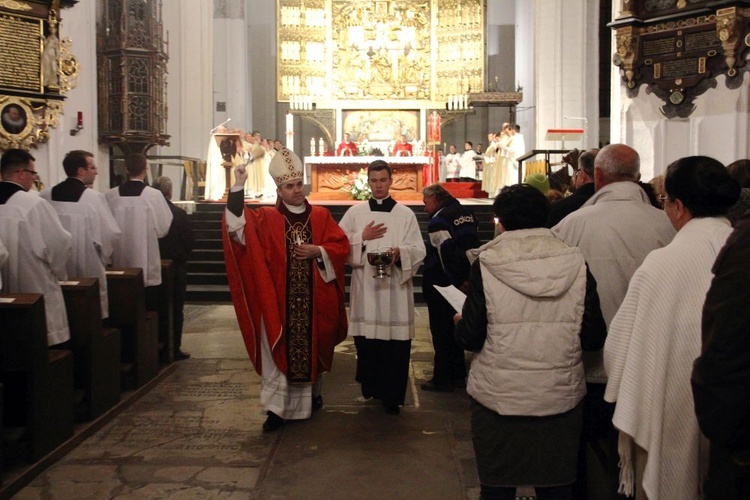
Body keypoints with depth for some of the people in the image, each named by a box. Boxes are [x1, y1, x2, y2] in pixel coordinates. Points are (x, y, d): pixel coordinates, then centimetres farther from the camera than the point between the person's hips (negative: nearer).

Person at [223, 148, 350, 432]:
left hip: (313, 300, 2)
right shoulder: (267, 218, 2)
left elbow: (341, 246, 4)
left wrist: (318, 252, -14)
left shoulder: (321, 216, 7)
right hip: (279, 300, -2)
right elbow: (238, 227, -14)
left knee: (312, 347, 13)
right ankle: (276, 407, -1)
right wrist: (238, 188, -21)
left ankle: (312, 395, 34)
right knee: (279, 350, -3)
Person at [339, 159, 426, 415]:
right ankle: (371, 387, 22)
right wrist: (362, 238, -8)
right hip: (365, 287, 1)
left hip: (395, 288, -1)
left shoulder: (406, 215, 5)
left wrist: (399, 253, -21)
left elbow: (419, 251, -2)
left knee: (395, 343, -2)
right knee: (366, 340, 3)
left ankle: (392, 396, 9)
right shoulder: (354, 213, 8)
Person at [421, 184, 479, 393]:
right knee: (455, 328, 17)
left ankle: (443, 379, 8)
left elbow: (447, 252, -22)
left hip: (440, 284, -8)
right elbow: (474, 245, 12)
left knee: (441, 331, 1)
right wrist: (464, 278, 11)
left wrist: (458, 281, -14)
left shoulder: (439, 220, -16)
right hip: (463, 281, 8)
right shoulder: (466, 213, 9)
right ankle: (458, 375, 24)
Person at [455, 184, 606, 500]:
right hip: (561, 398, 2)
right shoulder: (576, 263, -4)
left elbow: (470, 338, -10)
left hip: (499, 399, -2)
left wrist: (461, 323, 12)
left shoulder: (486, 264, -10)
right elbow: (594, 338, -3)